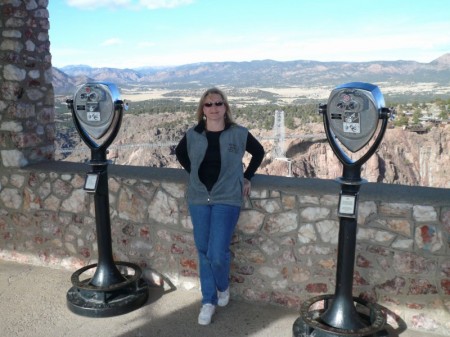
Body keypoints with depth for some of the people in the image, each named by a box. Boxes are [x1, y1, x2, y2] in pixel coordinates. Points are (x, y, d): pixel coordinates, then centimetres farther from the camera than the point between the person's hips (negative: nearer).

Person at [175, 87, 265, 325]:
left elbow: (259, 152, 10)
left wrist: (246, 177, 5)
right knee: (203, 252, 8)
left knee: (217, 253, -9)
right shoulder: (192, 135, 0)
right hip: (198, 199, 3)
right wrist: (194, 173, 8)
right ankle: (209, 301, 24)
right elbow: (180, 153, 20)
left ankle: (223, 287, 25)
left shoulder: (239, 134, -5)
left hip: (227, 199, -3)